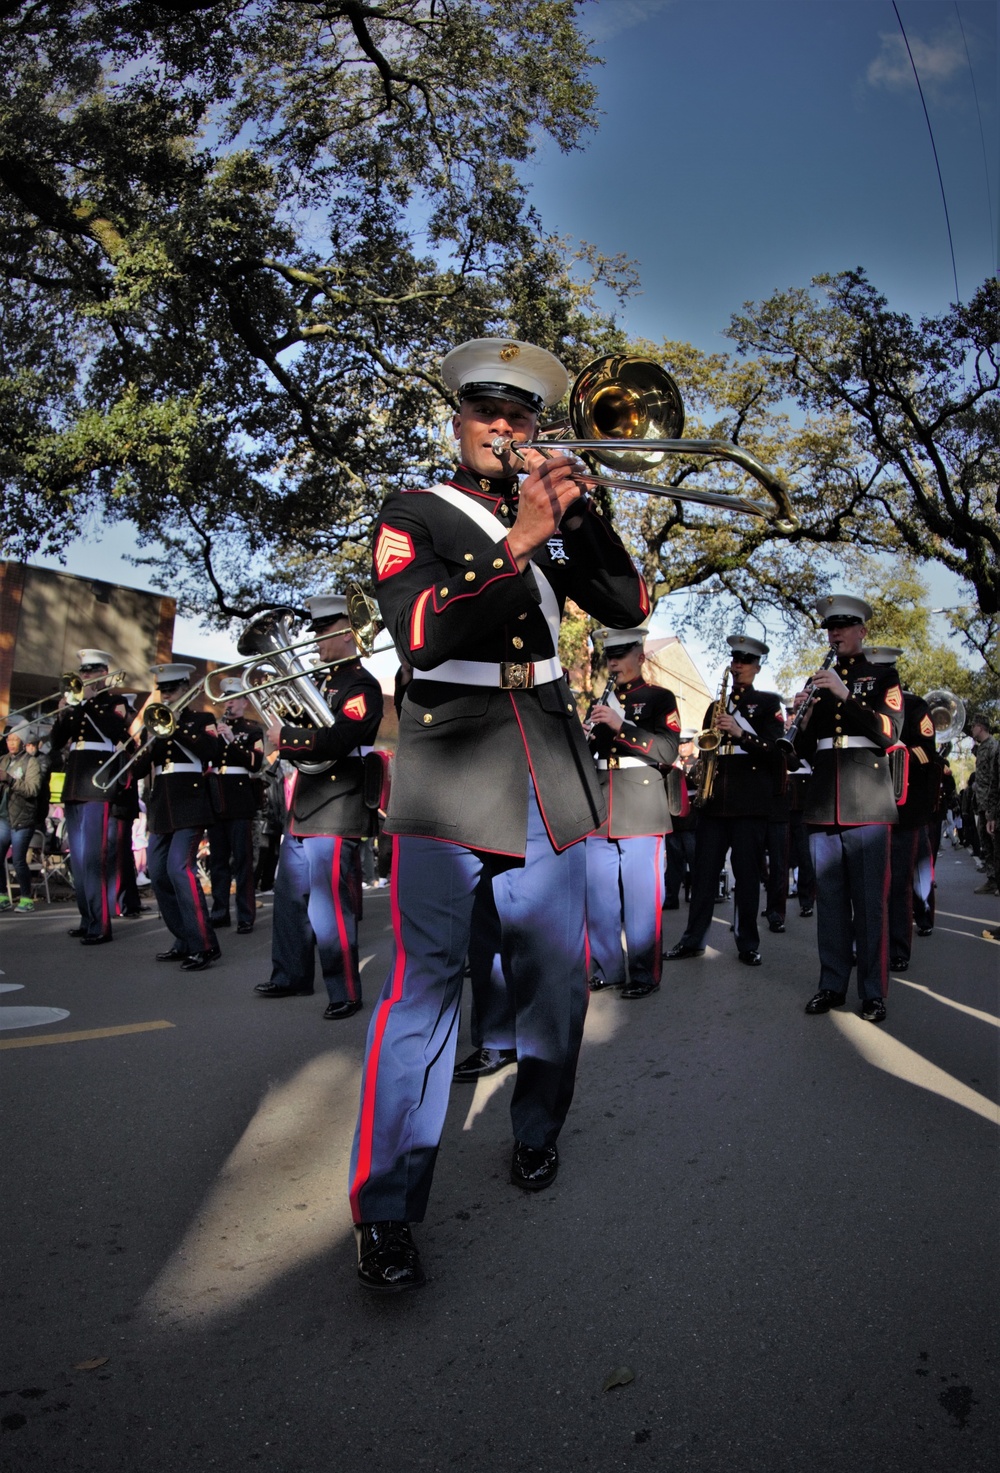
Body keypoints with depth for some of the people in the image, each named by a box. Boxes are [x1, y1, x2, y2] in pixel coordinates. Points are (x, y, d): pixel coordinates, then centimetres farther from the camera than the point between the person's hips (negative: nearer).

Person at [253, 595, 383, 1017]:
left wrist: (284, 739, -17)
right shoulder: (323, 682, 19)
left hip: (334, 814, -10)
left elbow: (334, 741, -25)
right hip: (301, 810, 10)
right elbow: (301, 728, 20)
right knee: (290, 899, 18)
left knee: (329, 907, -5)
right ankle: (291, 976, 33)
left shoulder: (362, 686, -11)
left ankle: (345, 994, 7)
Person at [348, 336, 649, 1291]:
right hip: (450, 764, -4)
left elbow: (628, 606, 9)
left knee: (556, 972, 8)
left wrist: (576, 511, -3)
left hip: (548, 765, 5)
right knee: (425, 981, -9)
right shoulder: (413, 517, 5)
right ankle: (385, 1210, -2)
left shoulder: (551, 516, 18)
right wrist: (517, 543, -18)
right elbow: (418, 632, -12)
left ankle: (536, 1136, 30)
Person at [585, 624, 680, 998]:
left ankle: (645, 974, 5)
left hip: (640, 812, -5)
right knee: (598, 895, 5)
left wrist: (620, 725, -18)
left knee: (641, 896, -4)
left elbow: (668, 751, -9)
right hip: (599, 812, 5)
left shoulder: (660, 698, 4)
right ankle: (606, 968, 16)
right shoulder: (601, 704, 20)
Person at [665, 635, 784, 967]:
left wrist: (740, 733, -20)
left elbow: (774, 747, -8)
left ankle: (748, 944, 9)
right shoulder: (717, 705, 20)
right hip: (714, 798, 4)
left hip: (750, 800, -4)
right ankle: (693, 939, 11)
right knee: (704, 871, 4)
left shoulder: (769, 702, 5)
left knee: (747, 874, 0)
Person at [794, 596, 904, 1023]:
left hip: (867, 804, -3)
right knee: (829, 899, 6)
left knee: (870, 901, -2)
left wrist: (845, 696, -17)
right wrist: (805, 719, -4)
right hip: (823, 805, 4)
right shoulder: (818, 682, 18)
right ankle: (832, 985, 14)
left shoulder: (883, 676, 8)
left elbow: (889, 732, -8)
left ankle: (873, 992, 6)